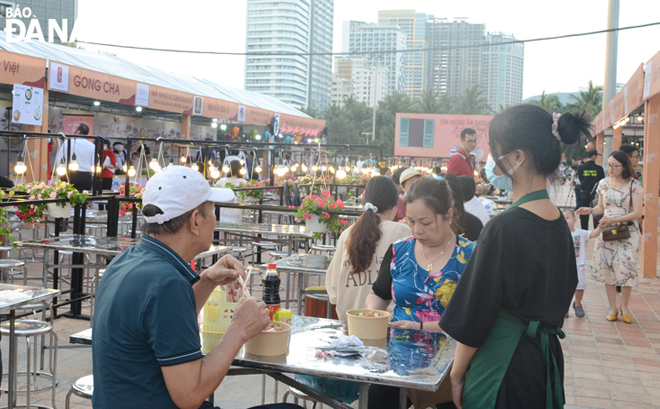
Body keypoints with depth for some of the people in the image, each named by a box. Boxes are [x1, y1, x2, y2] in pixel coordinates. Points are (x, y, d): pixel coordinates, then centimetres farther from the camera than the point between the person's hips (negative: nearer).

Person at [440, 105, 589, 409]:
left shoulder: (504, 229, -22)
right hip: (546, 360, 8)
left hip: (503, 369, -8)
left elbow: (473, 317, -17)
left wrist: (457, 374, -5)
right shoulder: (559, 224, 2)